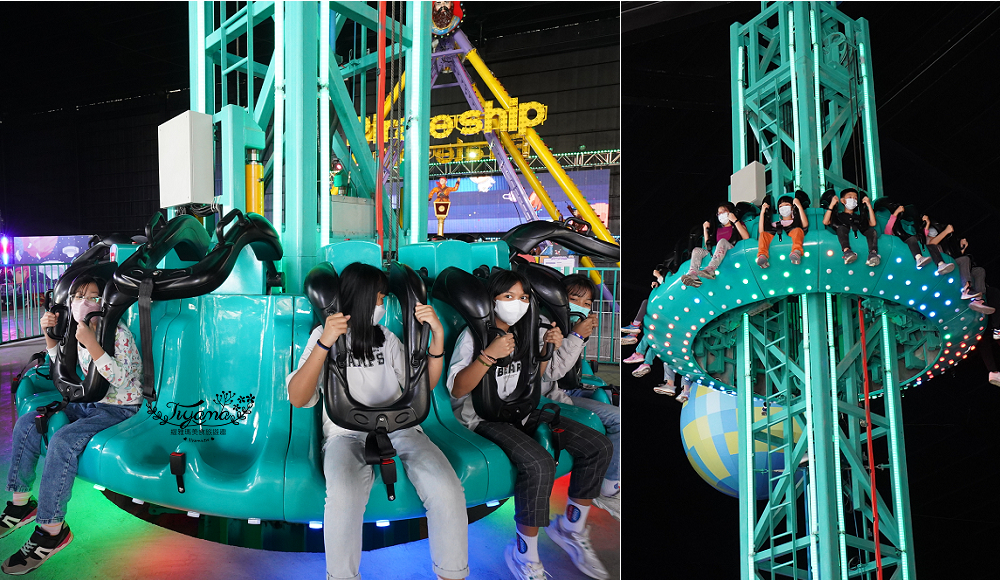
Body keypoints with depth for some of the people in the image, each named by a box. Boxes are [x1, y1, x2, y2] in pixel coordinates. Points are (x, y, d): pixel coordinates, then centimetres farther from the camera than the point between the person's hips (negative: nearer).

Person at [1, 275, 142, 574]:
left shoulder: (118, 333, -19)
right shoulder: (77, 330, 4)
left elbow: (120, 379, -29)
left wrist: (91, 343, -35)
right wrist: (49, 335, 5)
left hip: (119, 409, -9)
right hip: (87, 403, 9)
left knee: (62, 443, -27)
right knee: (26, 423, 2)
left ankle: (52, 530, -15)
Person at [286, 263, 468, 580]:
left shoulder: (387, 338, 18)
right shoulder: (323, 336, 8)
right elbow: (298, 399, -5)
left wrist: (438, 336, -2)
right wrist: (325, 344, -17)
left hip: (399, 427, 3)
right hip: (347, 433, -2)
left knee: (448, 491, -27)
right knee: (344, 497, -38)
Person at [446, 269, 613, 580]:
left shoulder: (521, 333, 10)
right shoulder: (473, 336, -11)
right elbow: (456, 390, -18)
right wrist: (489, 355, -28)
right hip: (484, 417, -7)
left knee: (600, 446, -7)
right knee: (540, 464, -35)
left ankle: (571, 529, 12)